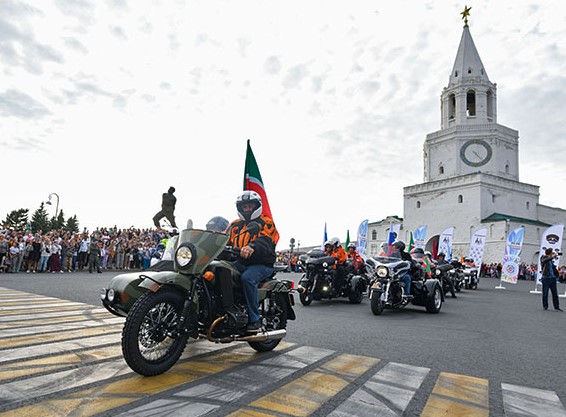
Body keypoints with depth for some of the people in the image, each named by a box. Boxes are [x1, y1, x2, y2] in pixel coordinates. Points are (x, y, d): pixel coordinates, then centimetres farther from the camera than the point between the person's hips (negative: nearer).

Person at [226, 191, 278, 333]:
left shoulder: (266, 223, 2)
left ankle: (254, 320, -24)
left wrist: (252, 247, -38)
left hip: (262, 264, -5)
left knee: (247, 278, -34)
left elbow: (266, 242, -17)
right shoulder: (235, 225, 21)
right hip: (241, 262, 5)